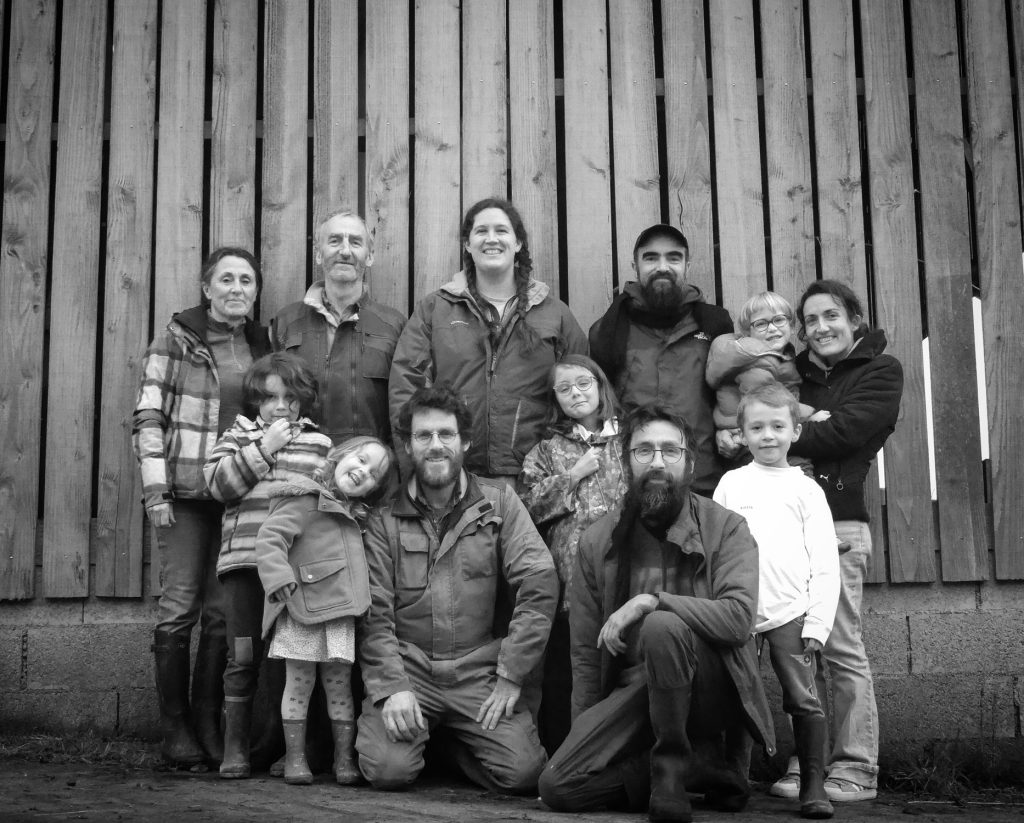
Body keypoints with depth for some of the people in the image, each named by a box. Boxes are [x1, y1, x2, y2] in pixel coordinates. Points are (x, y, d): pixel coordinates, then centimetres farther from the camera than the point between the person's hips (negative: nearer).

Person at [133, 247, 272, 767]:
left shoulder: (261, 345, 12)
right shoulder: (176, 339, 0)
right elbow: (147, 417, -4)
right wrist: (155, 488, -11)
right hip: (185, 490, -4)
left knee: (224, 611, 4)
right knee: (179, 607, -3)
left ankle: (209, 725, 13)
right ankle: (175, 731, 6)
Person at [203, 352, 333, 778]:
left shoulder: (320, 444, 15)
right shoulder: (239, 436, 13)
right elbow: (218, 483, -3)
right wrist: (263, 449, -7)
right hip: (245, 559, 0)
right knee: (243, 657, 2)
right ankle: (234, 747, 12)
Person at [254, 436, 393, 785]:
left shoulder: (354, 515, 19)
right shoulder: (304, 500, -7)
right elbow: (269, 538, -17)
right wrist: (279, 577, -28)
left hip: (341, 614, 7)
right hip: (302, 613, -7)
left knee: (340, 686, 10)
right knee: (299, 683, 2)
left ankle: (344, 758, 17)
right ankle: (295, 756, 12)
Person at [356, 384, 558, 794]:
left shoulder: (499, 501, 4)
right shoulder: (384, 518, 3)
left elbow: (540, 585, -5)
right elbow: (374, 613, -2)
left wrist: (510, 678, -10)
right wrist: (392, 687, -16)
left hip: (479, 673, 1)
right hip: (406, 670, -1)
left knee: (524, 772, -16)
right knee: (388, 769, -23)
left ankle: (456, 741, 16)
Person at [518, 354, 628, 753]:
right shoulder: (548, 450, 12)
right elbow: (528, 506, 1)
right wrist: (574, 475, -4)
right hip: (569, 576, 0)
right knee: (561, 672, 1)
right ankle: (557, 754, 10)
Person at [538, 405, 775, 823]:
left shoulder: (726, 528, -3)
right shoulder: (597, 540, 5)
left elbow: (739, 617, -20)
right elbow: (586, 652, 8)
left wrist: (652, 601, -27)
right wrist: (583, 736, 5)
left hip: (715, 691, -3)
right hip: (633, 690, 4)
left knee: (662, 627, -35)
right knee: (557, 786, -17)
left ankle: (672, 765, -13)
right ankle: (701, 765, -2)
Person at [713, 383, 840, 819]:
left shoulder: (805, 489, 7)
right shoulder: (731, 483, 10)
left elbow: (825, 565, 3)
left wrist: (817, 624, -5)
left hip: (790, 614, -1)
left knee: (803, 700, -4)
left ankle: (814, 785, 5)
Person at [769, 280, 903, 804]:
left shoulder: (881, 371, 5)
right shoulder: (798, 373, 22)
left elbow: (842, 431, -9)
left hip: (838, 521, -5)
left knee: (842, 647, -5)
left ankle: (856, 769, 2)